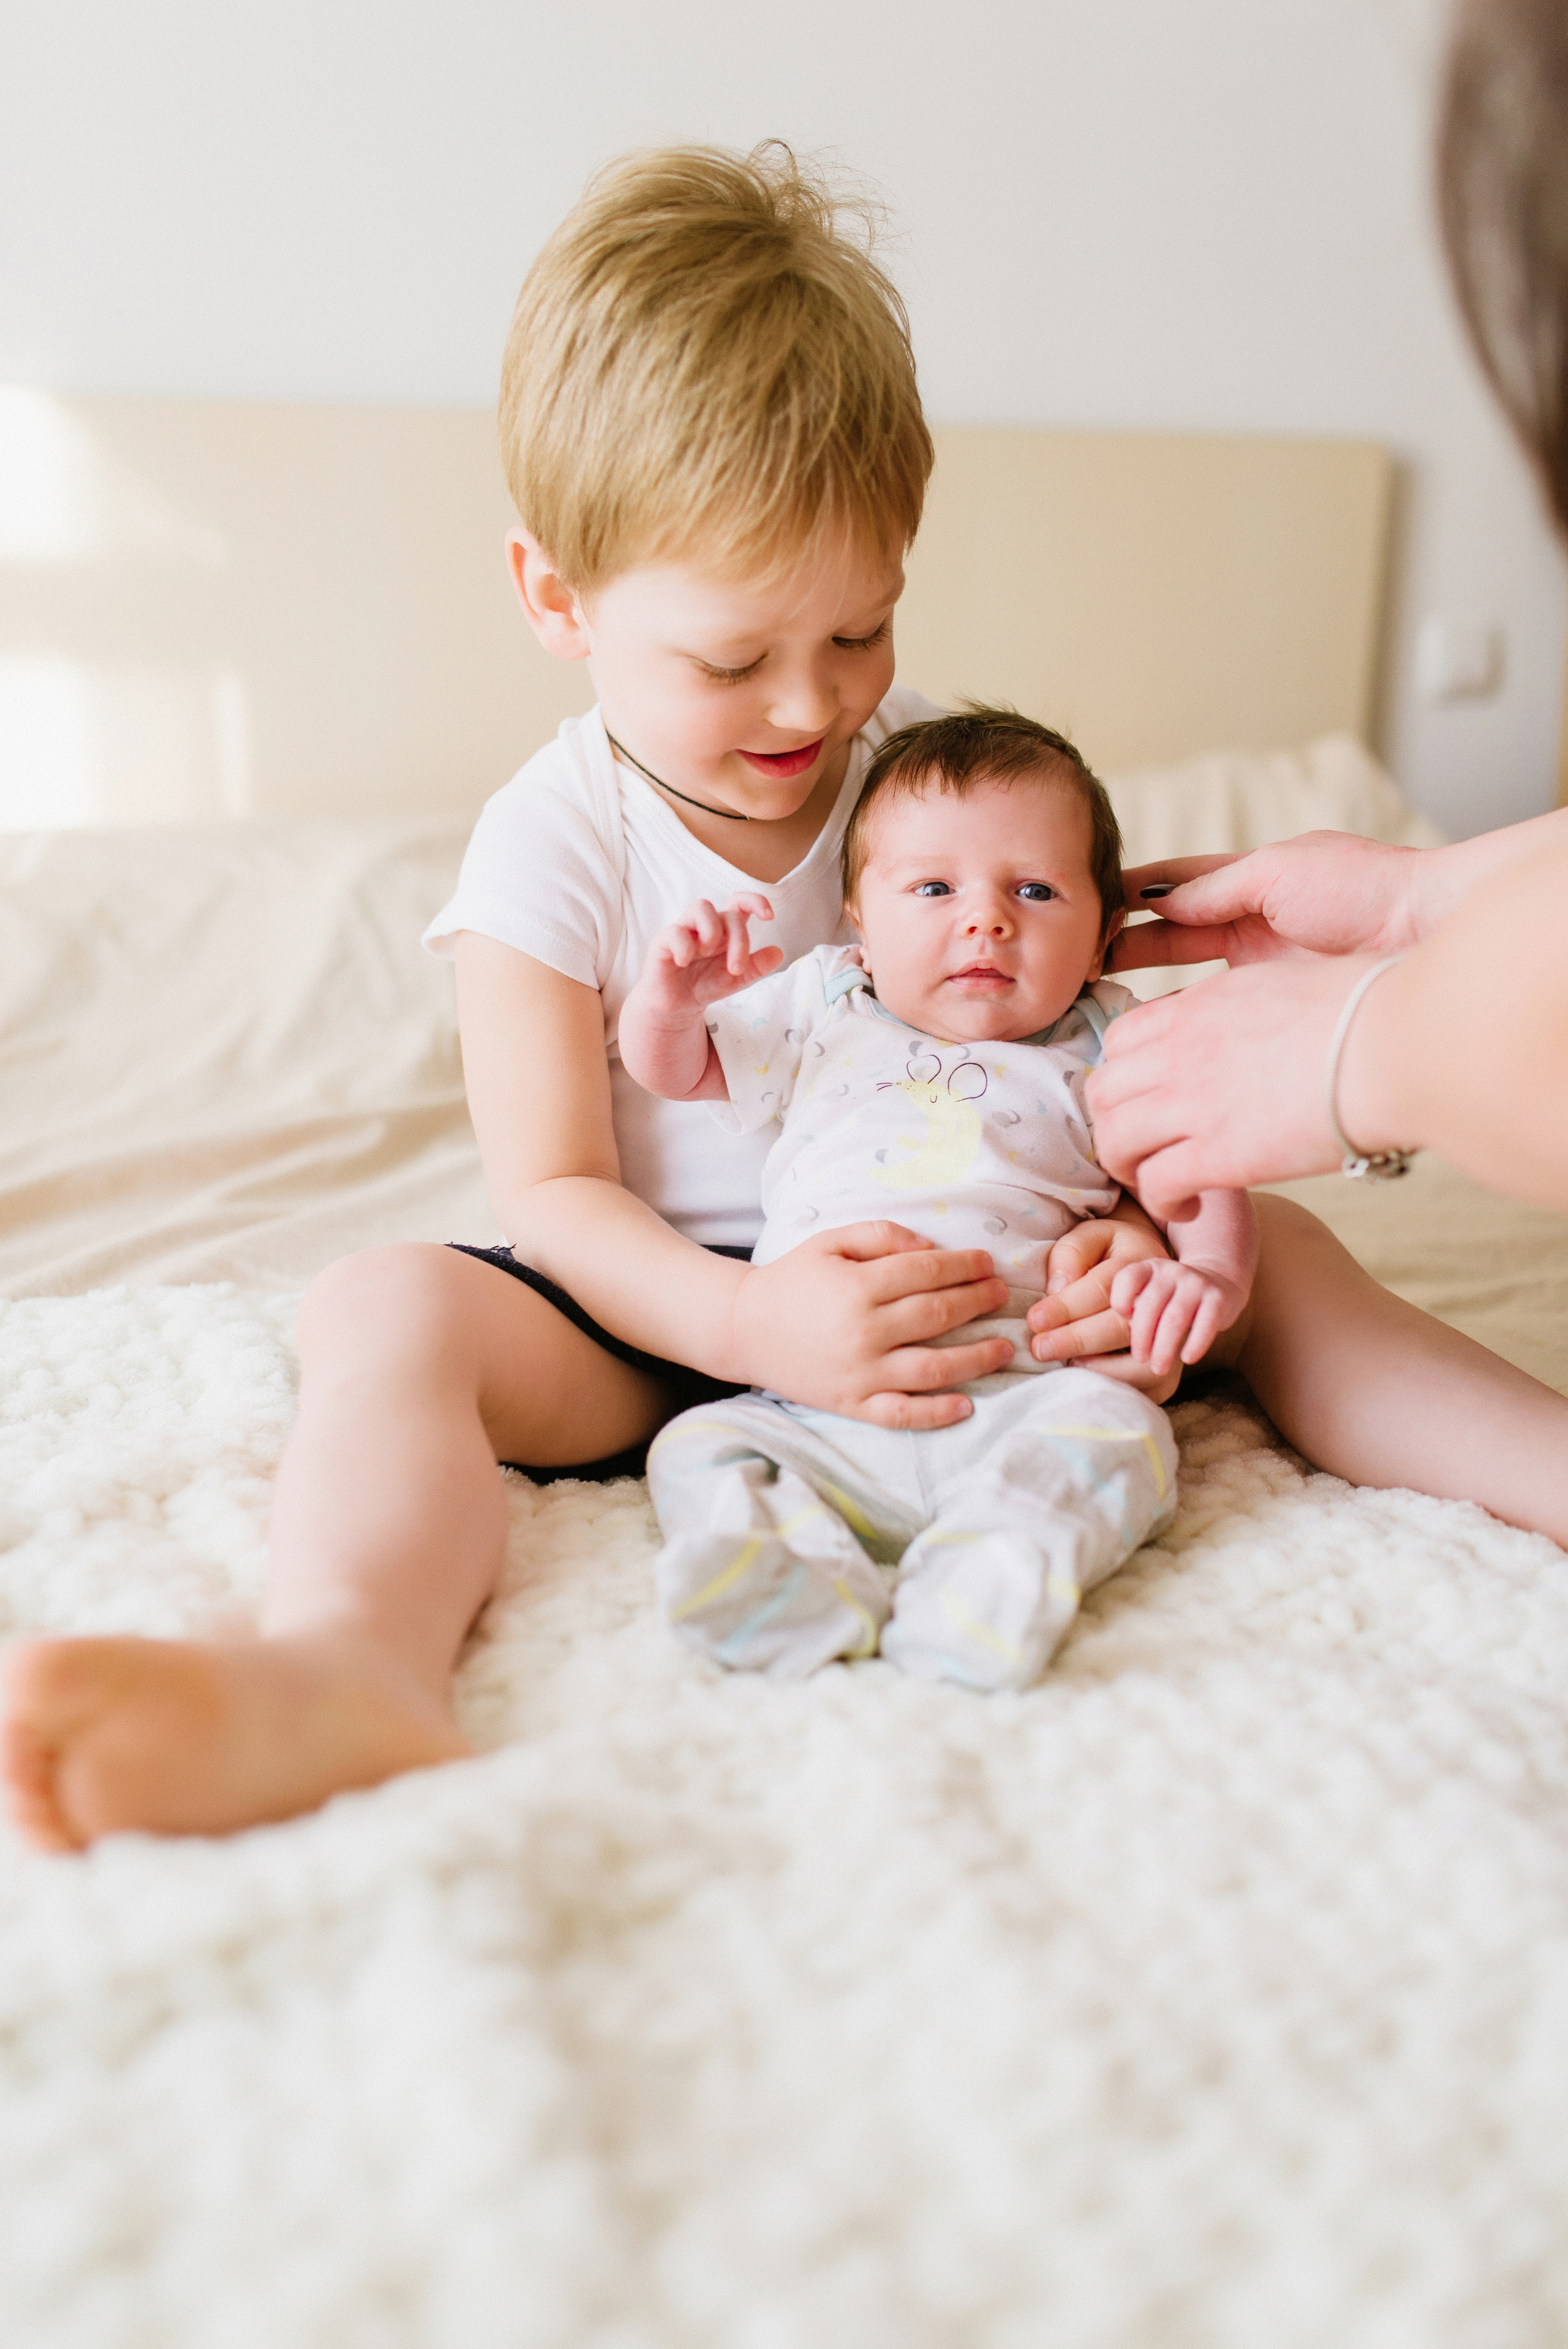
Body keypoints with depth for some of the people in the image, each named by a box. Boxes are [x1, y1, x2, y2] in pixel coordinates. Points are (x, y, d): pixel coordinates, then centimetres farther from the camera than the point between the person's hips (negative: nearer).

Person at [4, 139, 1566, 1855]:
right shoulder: (553, 843, -9)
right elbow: (554, 1195, -13)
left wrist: (1143, 1225, -22)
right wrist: (757, 1325, -33)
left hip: (954, 1284, 3)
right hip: (668, 1313, -3)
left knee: (1268, 1244, -14)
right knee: (388, 1308, -30)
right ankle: (351, 1664, -56)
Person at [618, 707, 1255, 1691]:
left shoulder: (1106, 1050, 12)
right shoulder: (820, 1011, 16)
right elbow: (668, 1069, 21)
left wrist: (1211, 1271, -13)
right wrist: (673, 998, -4)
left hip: (1016, 1398, -1)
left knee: (1118, 1428, -28)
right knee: (696, 1450, -20)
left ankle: (995, 1570, -44)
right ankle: (799, 1573, -42)